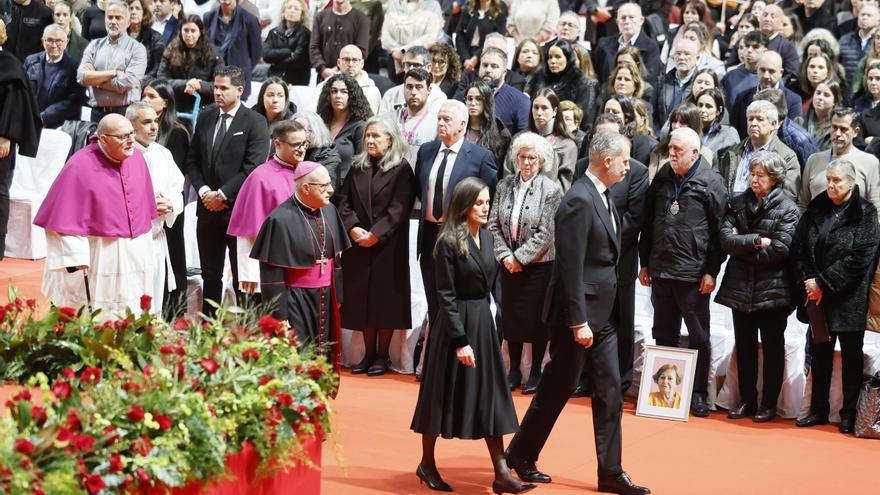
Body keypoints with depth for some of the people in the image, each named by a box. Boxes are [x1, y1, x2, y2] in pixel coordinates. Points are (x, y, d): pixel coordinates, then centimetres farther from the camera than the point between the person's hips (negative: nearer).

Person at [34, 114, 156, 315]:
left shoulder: (137, 158, 4)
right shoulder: (80, 166, -14)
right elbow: (65, 221, -14)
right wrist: (77, 263, -16)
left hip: (136, 258, 6)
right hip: (97, 259, -6)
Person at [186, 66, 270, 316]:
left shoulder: (255, 122, -6)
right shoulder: (205, 117, 11)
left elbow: (253, 168, -13)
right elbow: (192, 160, 13)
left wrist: (222, 194, -13)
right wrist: (203, 190, -3)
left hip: (239, 209, -5)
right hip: (208, 209, 5)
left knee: (242, 277, 0)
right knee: (210, 275, 11)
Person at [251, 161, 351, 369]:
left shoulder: (329, 212, 5)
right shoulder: (281, 219, -16)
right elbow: (272, 274, -14)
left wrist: (336, 298, 13)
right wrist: (279, 316, -15)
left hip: (325, 301, 6)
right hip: (295, 303, -6)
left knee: (324, 360, 10)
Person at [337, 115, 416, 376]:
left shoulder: (402, 170, -4)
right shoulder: (357, 168, 11)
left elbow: (398, 208, -11)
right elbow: (344, 201, 7)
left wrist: (375, 234, -16)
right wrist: (352, 228, -10)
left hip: (388, 245, -4)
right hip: (358, 244, 5)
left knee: (386, 298, 0)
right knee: (361, 298, 5)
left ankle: (383, 355, 8)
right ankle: (369, 353, 14)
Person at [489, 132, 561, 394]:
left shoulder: (551, 189, -10)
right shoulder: (504, 185, 3)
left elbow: (546, 233, -13)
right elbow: (494, 224, 3)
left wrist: (519, 257, -14)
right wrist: (505, 255, -8)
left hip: (538, 265, -4)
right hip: (509, 264, 4)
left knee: (536, 319, 4)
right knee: (510, 316, 10)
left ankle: (536, 372, 16)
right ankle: (514, 371, 22)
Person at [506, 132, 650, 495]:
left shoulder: (602, 197, 9)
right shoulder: (579, 201, -19)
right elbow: (570, 267, -22)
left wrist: (595, 317, 14)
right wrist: (578, 321, -22)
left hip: (602, 314, 9)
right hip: (579, 312, -9)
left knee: (610, 390, 8)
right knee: (557, 388, 5)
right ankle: (520, 456, 22)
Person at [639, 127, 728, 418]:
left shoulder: (711, 183, -7)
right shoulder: (662, 179, 9)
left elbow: (719, 230, -9)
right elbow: (648, 222, 15)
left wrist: (712, 271, -11)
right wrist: (645, 263, 13)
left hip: (693, 274, -5)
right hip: (660, 271, 5)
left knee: (698, 336, 5)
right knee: (664, 334, 13)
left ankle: (698, 394, 12)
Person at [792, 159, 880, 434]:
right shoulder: (815, 210, 8)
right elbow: (798, 247, 5)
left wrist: (824, 283, -16)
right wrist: (807, 280, -10)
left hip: (848, 299, -4)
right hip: (817, 297, 4)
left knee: (851, 357, 5)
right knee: (820, 354, 11)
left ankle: (849, 414, 13)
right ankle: (818, 409, 20)